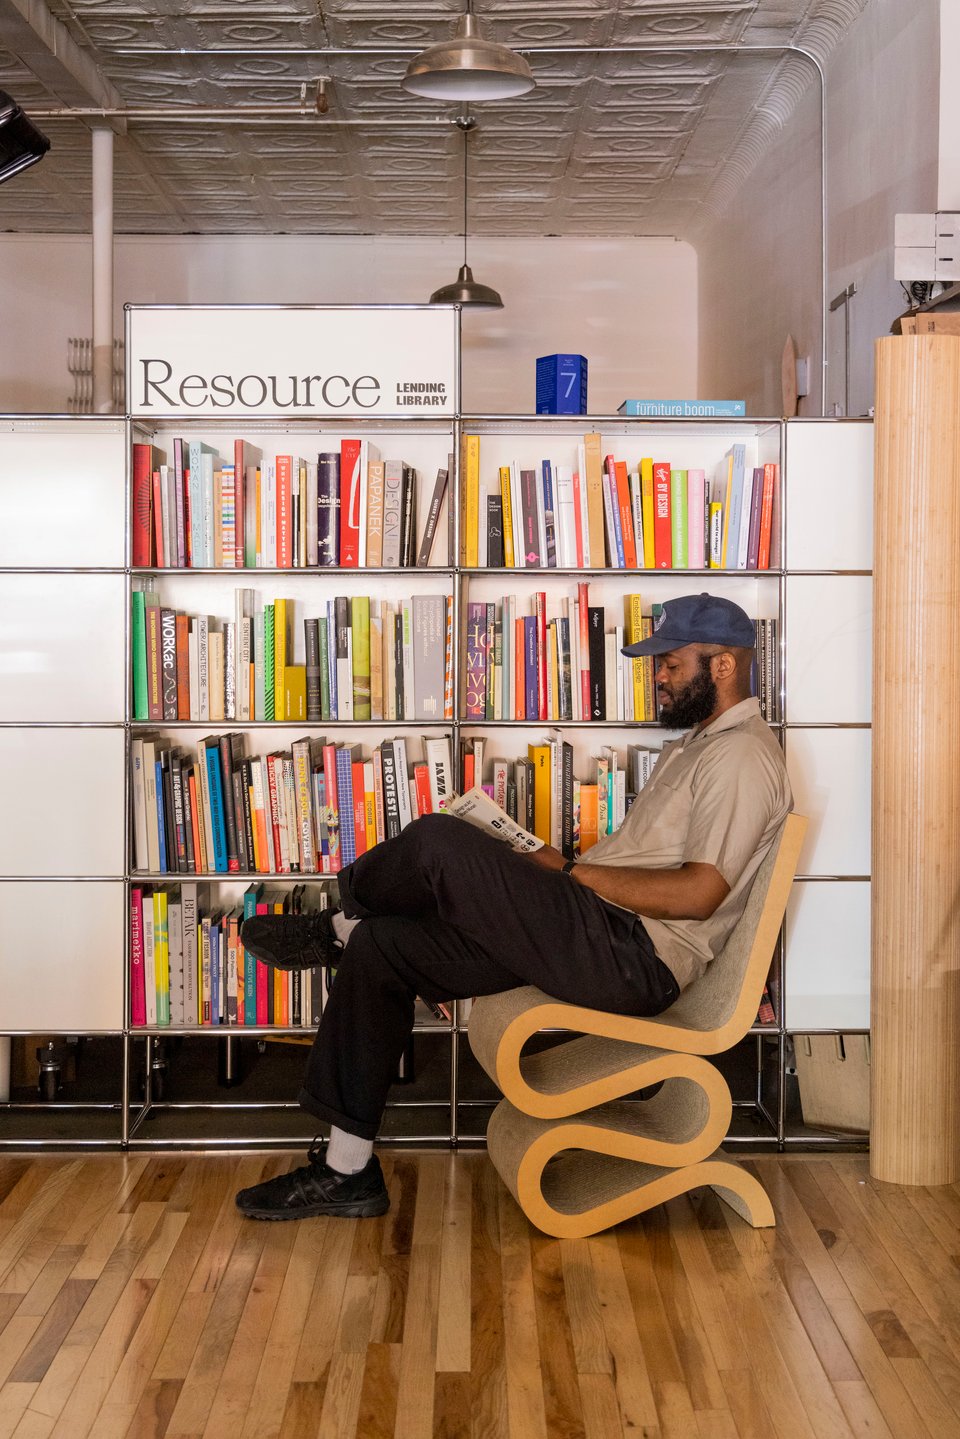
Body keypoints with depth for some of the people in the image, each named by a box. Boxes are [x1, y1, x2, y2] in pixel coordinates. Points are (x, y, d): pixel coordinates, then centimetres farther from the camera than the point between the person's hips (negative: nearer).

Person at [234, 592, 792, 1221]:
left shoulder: (742, 756, -10)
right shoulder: (698, 742, 24)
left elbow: (697, 893, -20)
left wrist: (569, 871, -12)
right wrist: (550, 870, 10)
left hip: (633, 954, -11)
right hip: (600, 935, 11)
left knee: (436, 842, -22)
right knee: (380, 949, 3)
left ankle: (338, 925, 14)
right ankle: (347, 1170, 8)